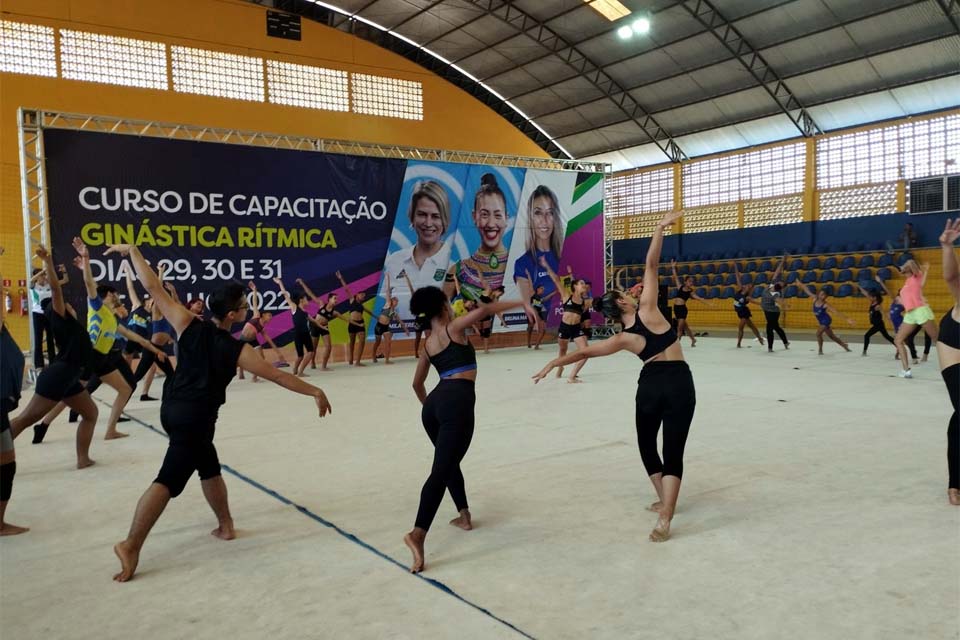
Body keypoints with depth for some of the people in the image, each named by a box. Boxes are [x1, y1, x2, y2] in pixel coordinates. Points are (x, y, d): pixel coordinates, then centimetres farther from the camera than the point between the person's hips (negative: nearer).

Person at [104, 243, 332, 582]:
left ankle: (225, 524, 29)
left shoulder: (189, 326, -2)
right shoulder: (237, 349, -10)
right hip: (196, 418, -6)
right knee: (168, 480, -6)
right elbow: (277, 376, -7)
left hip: (172, 409, 6)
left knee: (209, 467, 20)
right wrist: (315, 392, 0)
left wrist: (132, 250, 6)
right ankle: (131, 544, -11)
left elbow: (154, 289, -3)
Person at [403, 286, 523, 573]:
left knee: (449, 461, 29)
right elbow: (484, 310, -13)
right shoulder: (453, 328, 3)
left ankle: (464, 515, 37)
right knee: (441, 470, -13)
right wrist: (521, 303, -4)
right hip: (458, 400, -7)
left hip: (435, 402, 7)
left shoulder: (427, 344, 21)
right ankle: (418, 533, -25)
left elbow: (417, 383, 31)